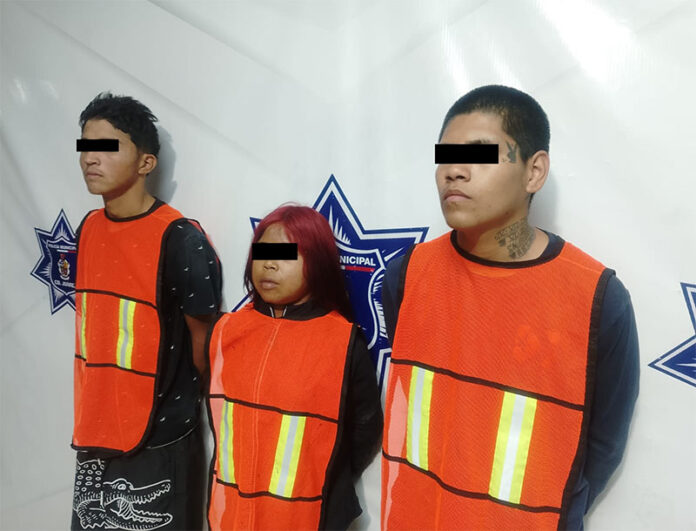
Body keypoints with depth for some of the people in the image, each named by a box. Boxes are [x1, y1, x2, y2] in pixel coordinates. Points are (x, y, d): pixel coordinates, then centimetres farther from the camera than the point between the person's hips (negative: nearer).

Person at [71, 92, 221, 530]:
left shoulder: (181, 239, -18)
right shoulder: (89, 229, 3)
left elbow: (202, 343, -10)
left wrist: (179, 406, 3)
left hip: (160, 443, -6)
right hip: (94, 437, 6)